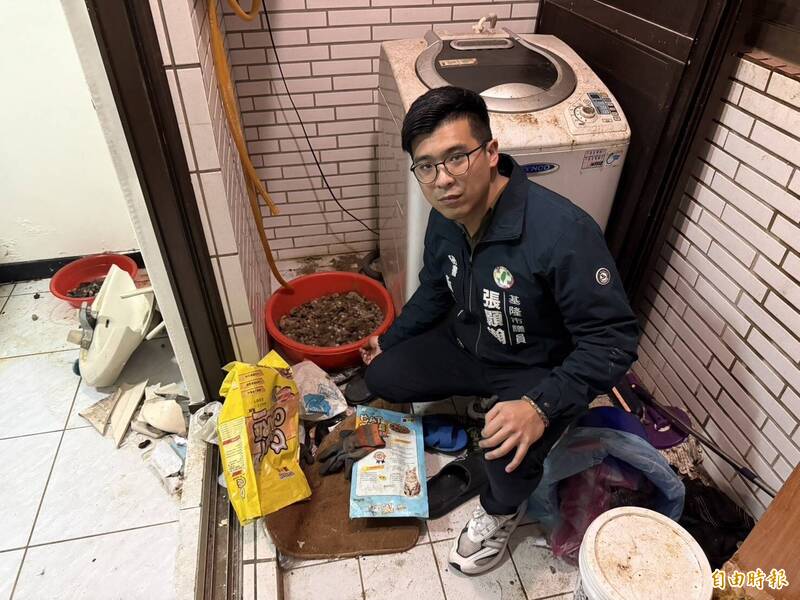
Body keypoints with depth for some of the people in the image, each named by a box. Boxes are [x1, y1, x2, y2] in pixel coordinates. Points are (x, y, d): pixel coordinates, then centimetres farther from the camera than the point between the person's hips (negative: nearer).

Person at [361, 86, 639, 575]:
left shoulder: (563, 232, -35)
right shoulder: (445, 220, -12)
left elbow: (613, 339, -30)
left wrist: (541, 406, -41)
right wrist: (391, 339, 17)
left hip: (540, 370, -6)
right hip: (470, 345, 7)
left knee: (510, 455, -30)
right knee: (382, 377, 0)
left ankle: (501, 512, 9)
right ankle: (477, 401, 23)